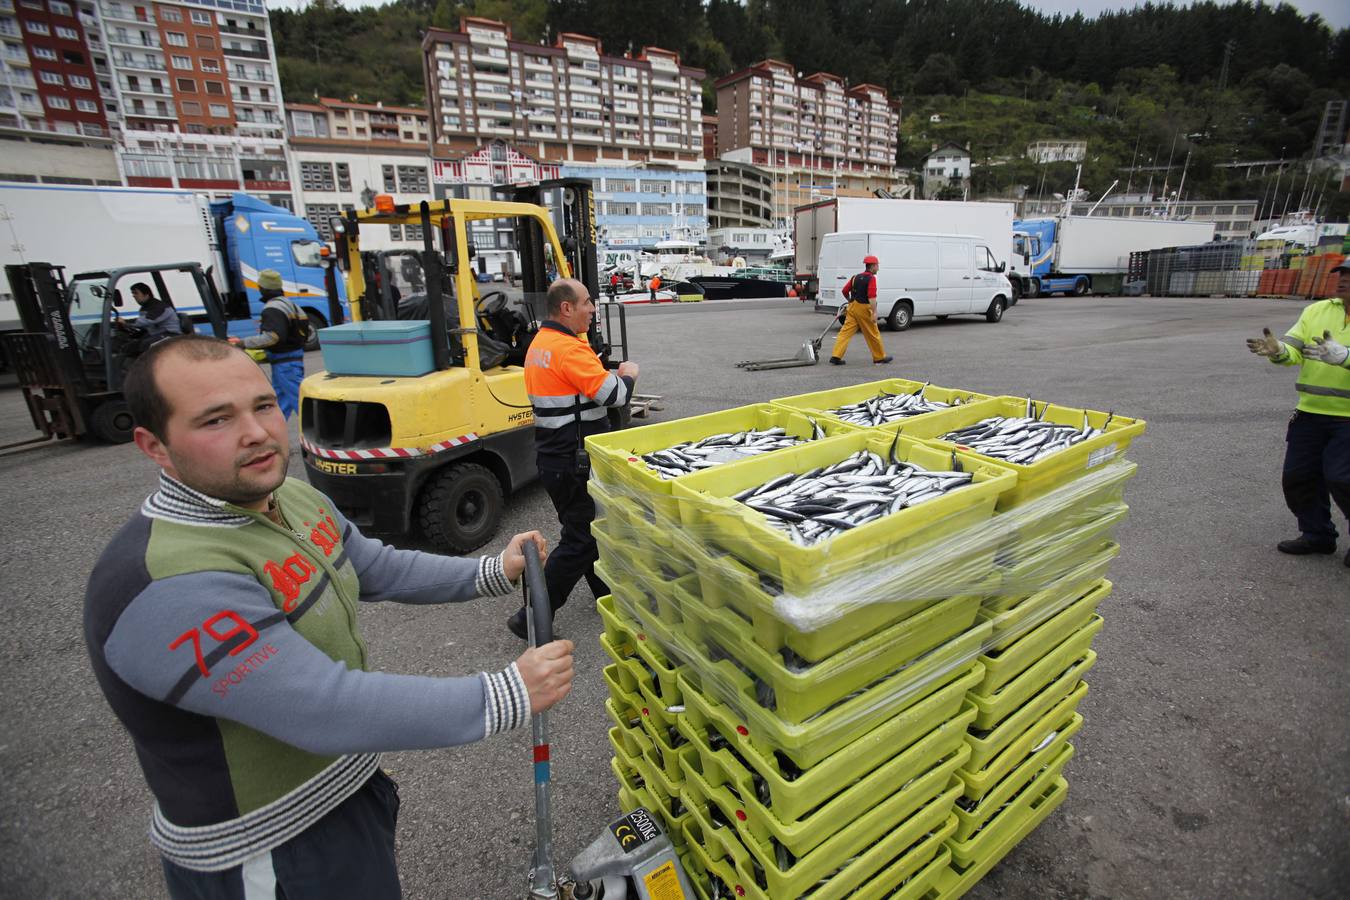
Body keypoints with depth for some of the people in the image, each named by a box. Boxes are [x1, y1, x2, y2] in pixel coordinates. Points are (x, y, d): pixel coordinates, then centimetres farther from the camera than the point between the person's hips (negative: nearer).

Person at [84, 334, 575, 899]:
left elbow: (379, 569, 7)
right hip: (264, 853, -8)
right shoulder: (166, 588, -34)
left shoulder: (293, 498, -5)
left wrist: (493, 573, -1)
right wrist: (511, 695, -30)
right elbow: (332, 711, -36)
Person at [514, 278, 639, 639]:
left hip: (553, 456, 10)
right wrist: (628, 375, -2)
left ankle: (606, 591, 39)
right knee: (580, 541, 0)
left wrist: (610, 374, 6)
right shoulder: (569, 348, -21)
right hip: (575, 464, -10)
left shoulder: (539, 343, 10)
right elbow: (614, 394, -22)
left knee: (587, 528, 22)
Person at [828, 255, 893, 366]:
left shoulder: (856, 277, 12)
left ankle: (835, 356, -8)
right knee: (873, 334, 6)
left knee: (845, 331, 1)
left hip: (852, 307, 6)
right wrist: (874, 312, -24)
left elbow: (844, 291, 14)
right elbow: (872, 297, -21)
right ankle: (880, 357, 19)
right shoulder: (871, 278, -10)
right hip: (864, 308, -6)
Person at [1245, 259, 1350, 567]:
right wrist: (1278, 351, -25)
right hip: (1310, 414, 4)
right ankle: (1317, 534, 25)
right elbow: (1295, 350, -3)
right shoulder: (1316, 310, 8)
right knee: (1298, 477, 7)